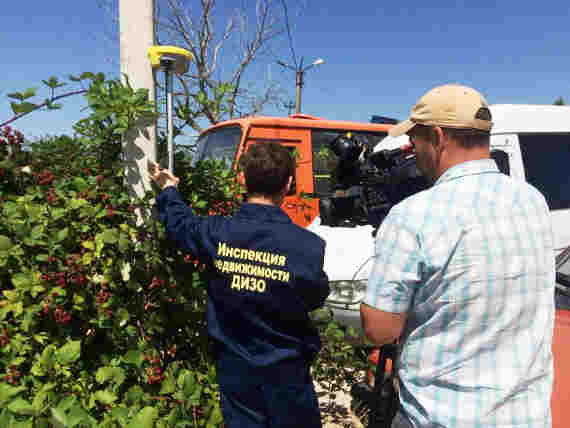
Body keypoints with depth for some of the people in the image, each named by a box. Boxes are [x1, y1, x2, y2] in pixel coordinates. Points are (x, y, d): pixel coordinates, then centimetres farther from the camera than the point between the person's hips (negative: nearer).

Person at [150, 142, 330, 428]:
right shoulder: (308, 246, -24)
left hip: (234, 369, 2)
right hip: (285, 371, -2)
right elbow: (316, 298, -5)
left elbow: (179, 222, 7)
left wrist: (168, 189, 27)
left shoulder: (216, 233, -15)